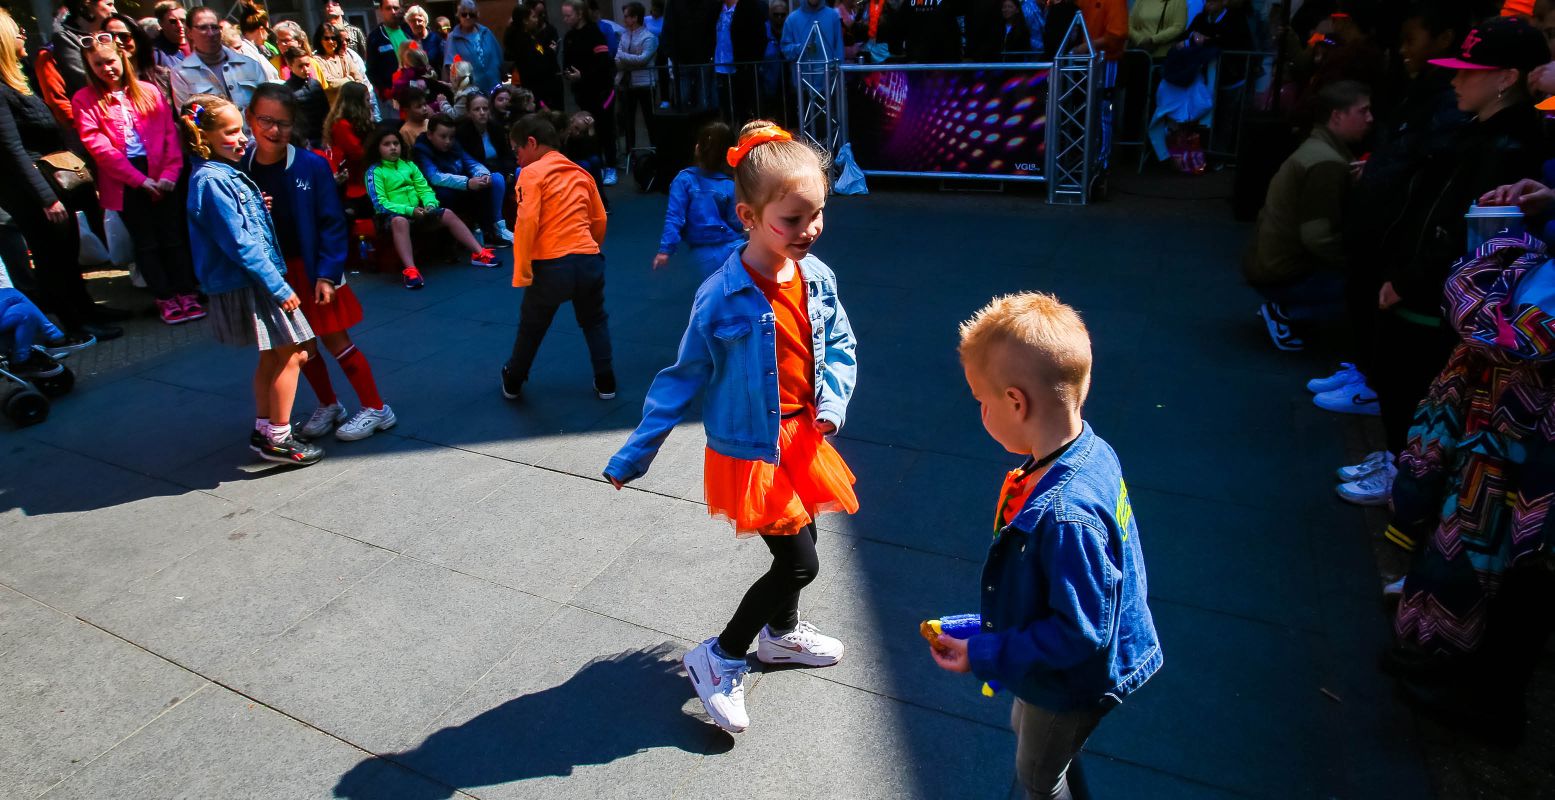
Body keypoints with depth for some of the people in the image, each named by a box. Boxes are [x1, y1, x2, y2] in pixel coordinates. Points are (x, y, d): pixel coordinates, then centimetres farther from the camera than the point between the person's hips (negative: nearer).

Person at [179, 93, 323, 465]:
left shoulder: (227, 173, 12)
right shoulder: (211, 181, -17)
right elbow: (239, 244, -21)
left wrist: (259, 207, 1)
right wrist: (279, 287, -19)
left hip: (253, 281, 10)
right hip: (246, 285, -10)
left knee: (272, 358, 17)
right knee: (290, 356, -3)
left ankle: (263, 431, 28)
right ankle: (278, 439, 6)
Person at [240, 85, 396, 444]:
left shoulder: (311, 165, -11)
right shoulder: (242, 169, -3)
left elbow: (332, 223, -11)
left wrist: (327, 274, -15)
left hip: (312, 268, -4)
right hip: (272, 272, 4)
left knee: (335, 340, 1)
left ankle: (376, 409, 13)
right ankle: (328, 406, 32)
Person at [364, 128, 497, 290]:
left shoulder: (408, 165, 15)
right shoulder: (374, 171, -2)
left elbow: (424, 189, 12)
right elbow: (380, 204, -11)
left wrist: (430, 204, -12)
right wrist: (409, 210, -23)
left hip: (417, 211, 6)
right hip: (391, 214, -6)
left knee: (448, 214, -9)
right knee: (400, 221, -39)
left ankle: (478, 253, -11)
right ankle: (410, 269, -52)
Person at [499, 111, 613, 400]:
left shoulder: (532, 173, -4)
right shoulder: (581, 173, 14)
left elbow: (526, 223, -15)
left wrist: (521, 272, -12)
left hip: (551, 265, -4)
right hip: (589, 260, 5)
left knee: (531, 328, 17)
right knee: (595, 322, 27)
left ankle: (513, 384, 35)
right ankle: (605, 383, 27)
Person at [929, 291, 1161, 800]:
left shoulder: (1064, 515, -42)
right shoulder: (1091, 450, -14)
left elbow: (1078, 634, -32)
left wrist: (983, 656, -22)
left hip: (1069, 683, -8)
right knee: (1026, 728, 34)